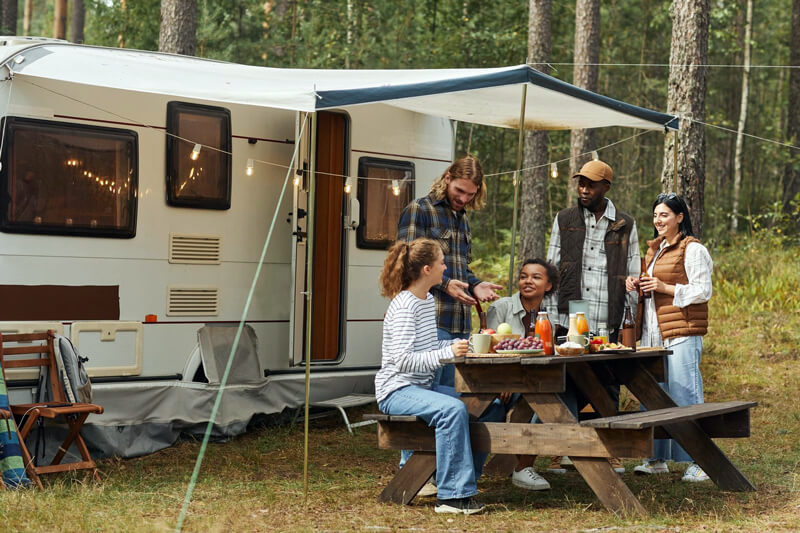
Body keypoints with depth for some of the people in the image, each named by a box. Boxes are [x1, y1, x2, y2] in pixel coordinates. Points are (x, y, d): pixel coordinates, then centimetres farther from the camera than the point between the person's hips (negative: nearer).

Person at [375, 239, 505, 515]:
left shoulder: (428, 300, 12)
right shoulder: (403, 306, -17)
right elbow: (402, 360, -26)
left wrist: (462, 343, 7)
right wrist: (448, 352, -32)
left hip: (424, 387, 10)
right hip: (397, 391, -10)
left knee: (492, 407, 1)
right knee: (453, 409, -35)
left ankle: (461, 478, 6)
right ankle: (452, 496, -32)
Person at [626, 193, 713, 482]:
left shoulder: (692, 249, -6)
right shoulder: (655, 248, 19)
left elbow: (703, 291, -11)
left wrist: (665, 287, -18)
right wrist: (637, 284, 8)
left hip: (681, 332, -8)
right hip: (653, 333, 8)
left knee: (684, 395, -8)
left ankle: (698, 462, -2)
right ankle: (657, 459, 16)